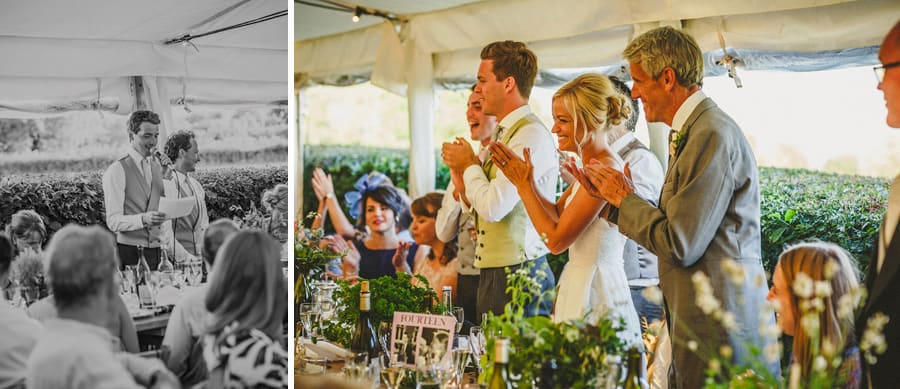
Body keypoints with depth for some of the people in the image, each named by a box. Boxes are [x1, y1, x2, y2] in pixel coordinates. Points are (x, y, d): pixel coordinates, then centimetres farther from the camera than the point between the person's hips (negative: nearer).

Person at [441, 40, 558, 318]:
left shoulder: (531, 136, -15)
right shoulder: (503, 135, 14)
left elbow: (493, 208, -23)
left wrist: (469, 165, -7)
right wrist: (463, 182, -2)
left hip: (519, 273, -9)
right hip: (491, 273, 9)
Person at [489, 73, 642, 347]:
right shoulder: (591, 167, 11)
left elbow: (556, 239, -19)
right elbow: (557, 214, 14)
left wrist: (524, 184, -11)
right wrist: (524, 178, 4)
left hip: (597, 297, -10)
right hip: (580, 288, 10)